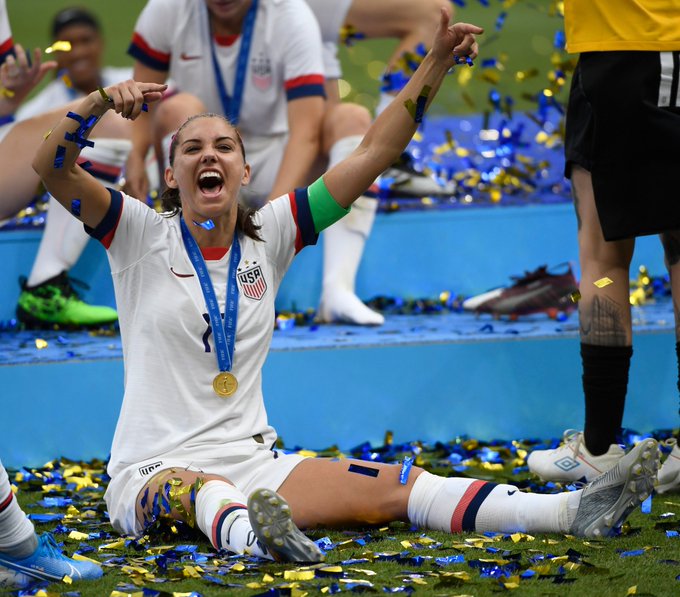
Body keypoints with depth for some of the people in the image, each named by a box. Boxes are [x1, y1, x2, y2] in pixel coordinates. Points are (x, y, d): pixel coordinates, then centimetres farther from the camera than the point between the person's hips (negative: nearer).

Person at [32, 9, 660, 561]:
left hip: (254, 465, 3)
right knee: (203, 493, -40)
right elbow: (52, 169, -16)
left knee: (388, 486, -16)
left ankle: (576, 511, -32)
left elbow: (371, 155, 6)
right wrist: (101, 100, -33)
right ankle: (256, 537, -75)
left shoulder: (268, 236, 9)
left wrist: (437, 64, 0)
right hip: (151, 471, -3)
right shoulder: (143, 236, -1)